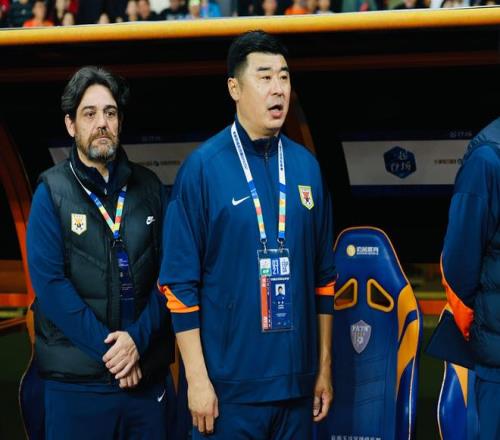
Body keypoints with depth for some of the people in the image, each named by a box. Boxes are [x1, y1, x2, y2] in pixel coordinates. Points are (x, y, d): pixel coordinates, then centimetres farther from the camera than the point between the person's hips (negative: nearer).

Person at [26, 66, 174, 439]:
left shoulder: (148, 187, 8)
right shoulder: (52, 191, -1)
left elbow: (167, 273, 3)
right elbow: (49, 281, -10)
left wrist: (138, 338, -12)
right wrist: (108, 347, -15)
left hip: (147, 372, 3)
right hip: (76, 379, -3)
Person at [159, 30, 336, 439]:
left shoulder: (306, 166, 7)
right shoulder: (203, 167, -7)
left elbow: (324, 277, 12)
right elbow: (180, 282, -8)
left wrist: (325, 368, 10)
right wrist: (197, 379, -11)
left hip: (296, 382, 4)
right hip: (230, 385, -4)